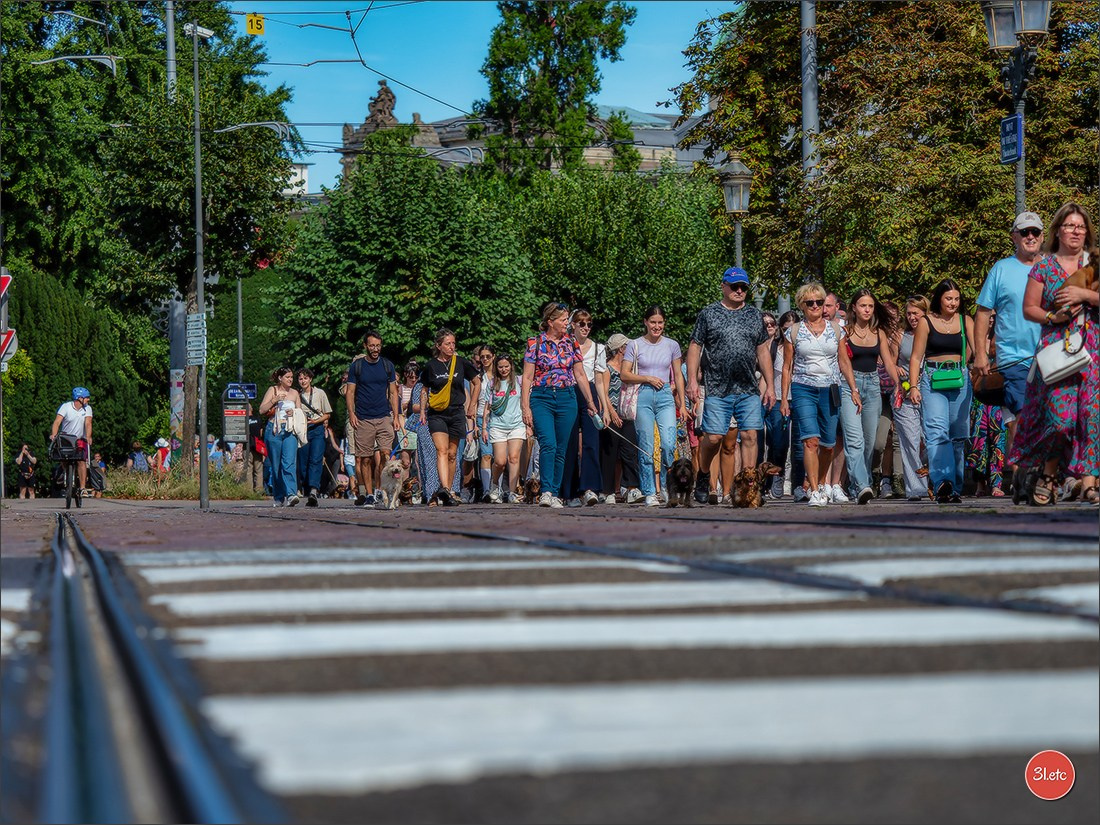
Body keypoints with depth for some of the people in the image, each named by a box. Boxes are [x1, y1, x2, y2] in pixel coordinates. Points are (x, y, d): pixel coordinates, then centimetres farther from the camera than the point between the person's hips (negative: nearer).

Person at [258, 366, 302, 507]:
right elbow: (262, 410, 0)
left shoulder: (294, 393, 16)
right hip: (274, 430, -1)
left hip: (290, 431, 1)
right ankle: (279, 498, 11)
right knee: (276, 465, 2)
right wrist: (274, 400, -12)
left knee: (289, 463, -16)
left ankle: (290, 494, -28)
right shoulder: (272, 390, 6)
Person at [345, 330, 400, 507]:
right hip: (363, 419, -1)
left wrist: (396, 416, 6)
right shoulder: (356, 366, 4)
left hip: (384, 418, 1)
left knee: (385, 454, -13)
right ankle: (368, 494, 7)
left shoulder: (387, 366, 10)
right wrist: (351, 413, -8)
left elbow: (393, 393, 13)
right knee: (365, 459, 0)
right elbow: (350, 392, 5)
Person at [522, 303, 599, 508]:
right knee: (548, 444, -19)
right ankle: (546, 491, -23)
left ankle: (555, 494, 11)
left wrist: (590, 402, 12)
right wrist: (525, 407, -7)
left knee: (561, 449, 4)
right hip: (542, 398, -4)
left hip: (567, 398, 4)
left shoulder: (571, 343, 10)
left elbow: (580, 375, 16)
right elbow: (527, 378, -1)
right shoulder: (535, 343, -1)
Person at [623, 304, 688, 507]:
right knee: (646, 448, -2)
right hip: (642, 397, -1)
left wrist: (682, 404, 10)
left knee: (669, 443, -13)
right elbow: (624, 375, 2)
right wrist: (648, 378, -9)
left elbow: (678, 376, 14)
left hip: (665, 396, 1)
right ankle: (649, 493, 3)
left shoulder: (672, 345, 10)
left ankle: (666, 486, 6)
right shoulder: (635, 345, 4)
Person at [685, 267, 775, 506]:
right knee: (714, 437, -8)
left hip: (749, 390, 3)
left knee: (750, 436, -5)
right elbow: (695, 347, 4)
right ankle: (703, 476, 18)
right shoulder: (708, 314, 5)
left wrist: (770, 385, 12)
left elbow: (763, 351, 18)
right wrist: (692, 381, -6)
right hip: (717, 389, -3)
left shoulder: (755, 315, 15)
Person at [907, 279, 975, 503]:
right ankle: (943, 482, -31)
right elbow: (916, 357, 4)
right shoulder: (926, 323, 4)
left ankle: (955, 487, 10)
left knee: (958, 434, 3)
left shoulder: (965, 322, 10)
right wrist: (913, 386, -5)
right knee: (937, 432, -17)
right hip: (933, 379, -3)